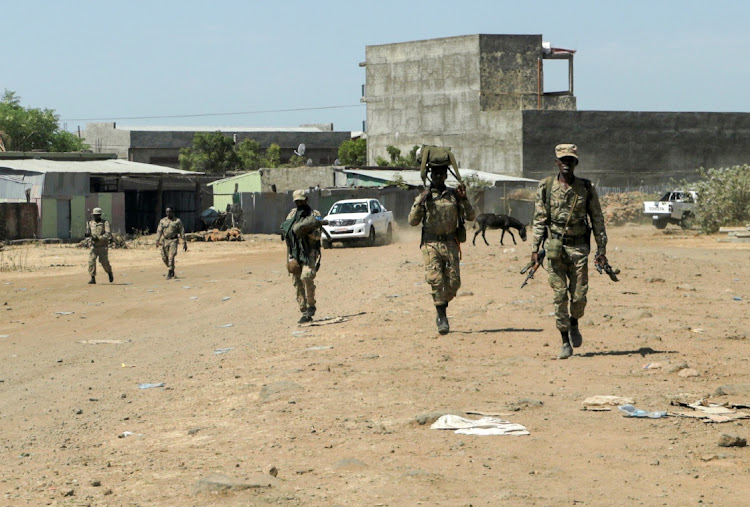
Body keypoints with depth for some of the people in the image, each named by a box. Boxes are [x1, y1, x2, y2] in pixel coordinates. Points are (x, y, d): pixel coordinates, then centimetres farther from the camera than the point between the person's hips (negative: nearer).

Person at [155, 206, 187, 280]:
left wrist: (184, 243, -1)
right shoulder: (162, 221, 7)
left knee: (171, 257, -15)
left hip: (174, 241, -4)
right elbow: (159, 231, -2)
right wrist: (157, 240, -16)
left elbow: (182, 232, 2)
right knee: (164, 258, 4)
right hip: (165, 240, 4)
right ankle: (172, 270, 28)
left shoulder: (177, 221, 0)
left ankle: (169, 274, -13)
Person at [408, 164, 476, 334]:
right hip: (431, 244, -2)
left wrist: (464, 199, -8)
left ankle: (442, 307, 23)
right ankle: (442, 317, -8)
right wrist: (420, 203, -13)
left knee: (453, 282, -1)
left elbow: (471, 216, 6)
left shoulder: (454, 195, 9)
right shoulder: (423, 197, 6)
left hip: (450, 243, 2)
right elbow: (412, 221, 0)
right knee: (436, 280, -13)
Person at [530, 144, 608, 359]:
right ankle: (565, 342, 4)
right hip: (555, 247, 0)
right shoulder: (546, 187, 2)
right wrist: (535, 249, -1)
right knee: (559, 295, -3)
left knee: (579, 295, -1)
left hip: (579, 246, 0)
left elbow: (597, 219, 7)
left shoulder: (586, 188, 3)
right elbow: (539, 220, 5)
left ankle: (574, 323, 31)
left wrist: (601, 248, 2)